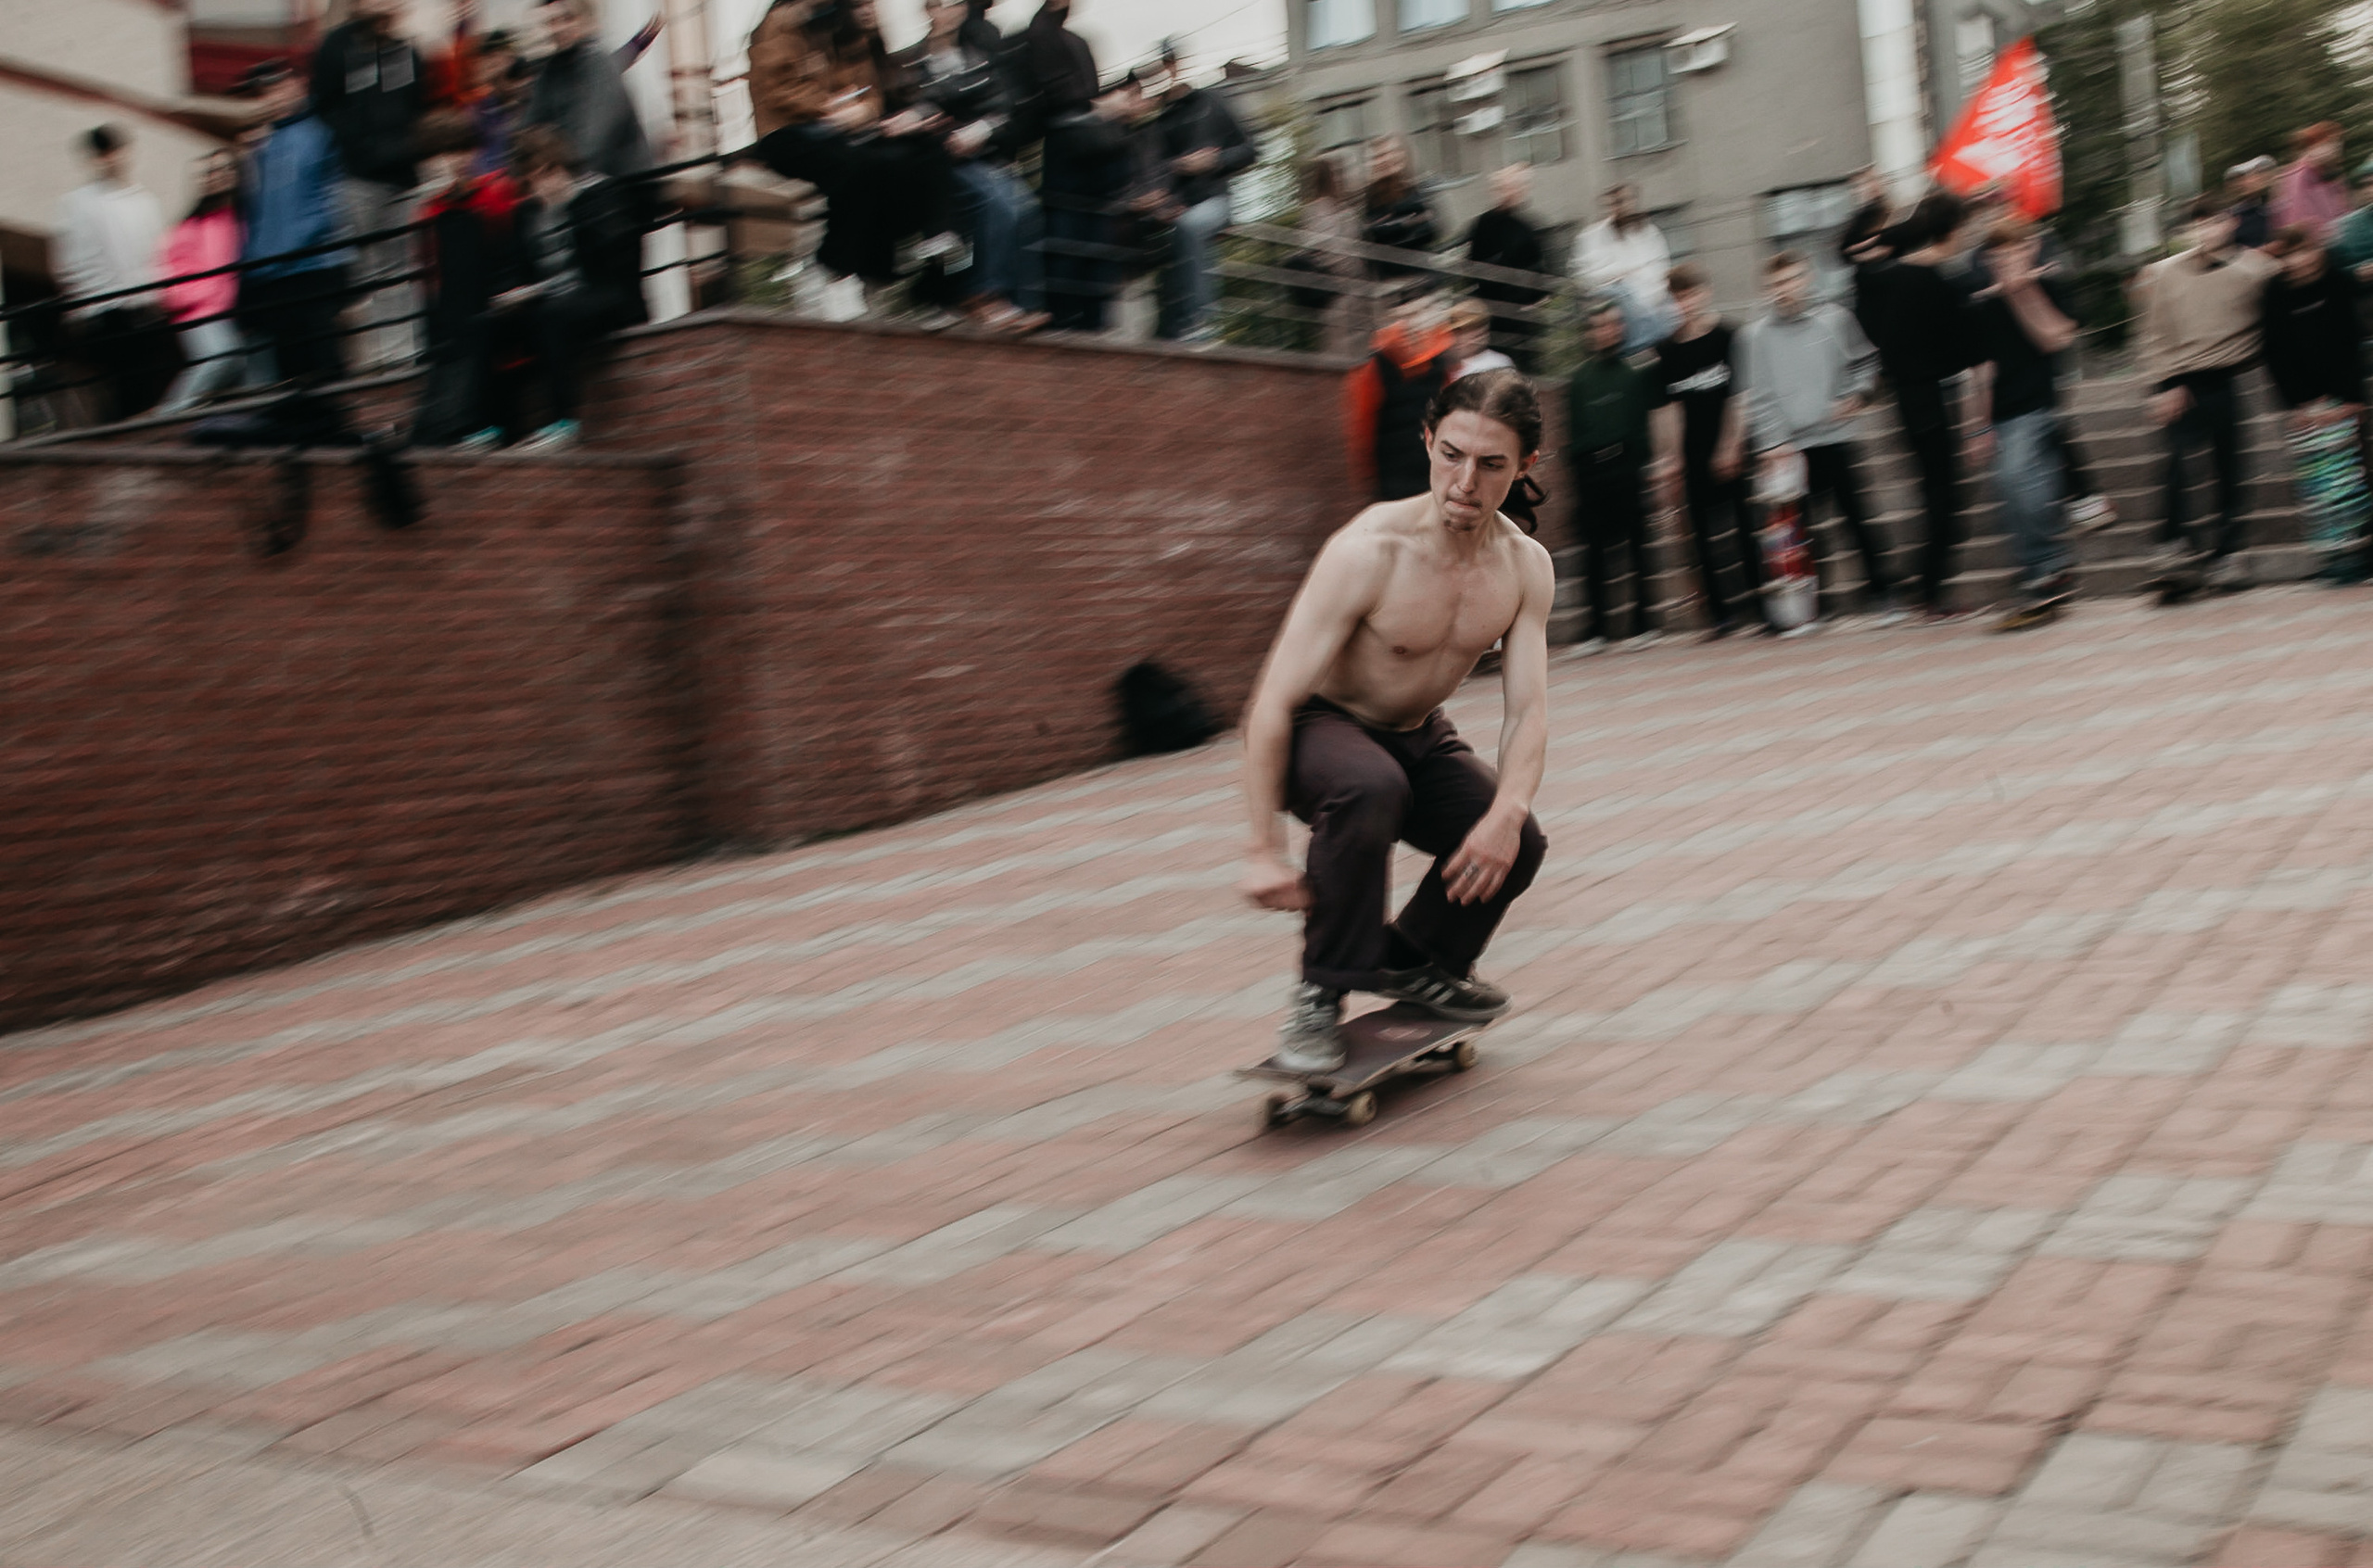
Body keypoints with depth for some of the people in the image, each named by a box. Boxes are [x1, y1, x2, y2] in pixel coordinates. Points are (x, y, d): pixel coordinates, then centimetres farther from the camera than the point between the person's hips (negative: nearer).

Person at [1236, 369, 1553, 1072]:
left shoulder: (1526, 568, -10)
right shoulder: (1369, 552, -29)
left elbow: (1527, 710, -13)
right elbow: (1271, 704, -29)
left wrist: (1508, 812, -34)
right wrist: (1264, 849, -33)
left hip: (1418, 738, 6)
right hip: (1319, 728, -6)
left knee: (1516, 845, -15)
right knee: (1369, 788, -38)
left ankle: (1414, 960, 16)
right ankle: (1321, 993, -21)